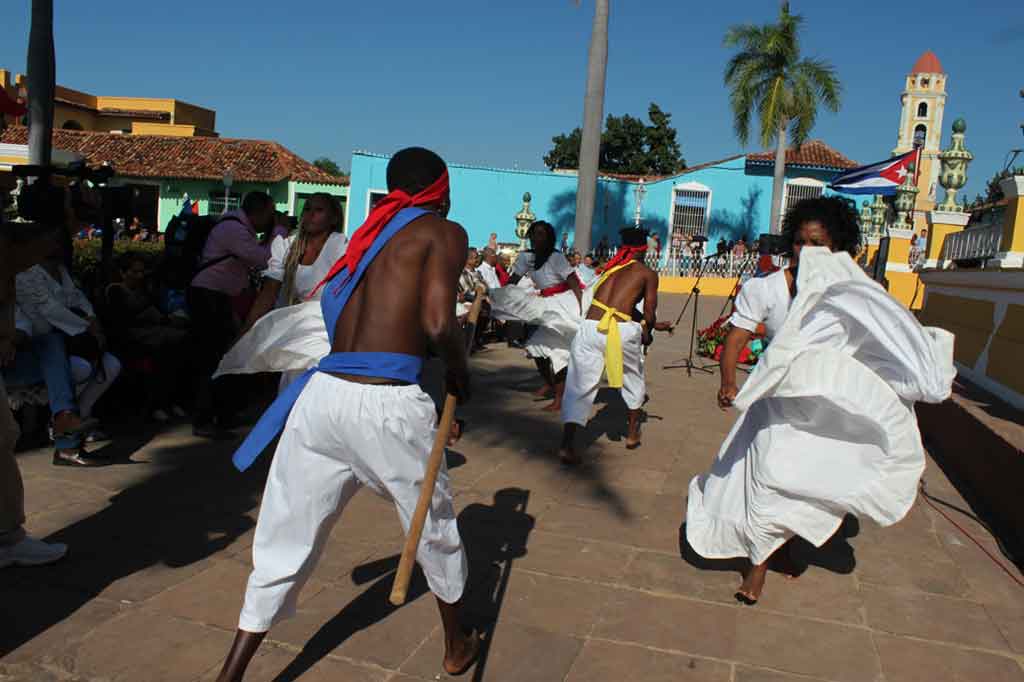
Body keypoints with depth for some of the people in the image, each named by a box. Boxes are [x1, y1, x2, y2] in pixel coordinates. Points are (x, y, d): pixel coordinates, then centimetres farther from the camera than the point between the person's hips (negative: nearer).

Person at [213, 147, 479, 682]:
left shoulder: (369, 233, 20)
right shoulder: (444, 232, 2)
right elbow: (437, 324, -13)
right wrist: (459, 373, 6)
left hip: (323, 392, 5)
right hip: (386, 403, -4)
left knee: (286, 543, 15)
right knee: (435, 528, 20)